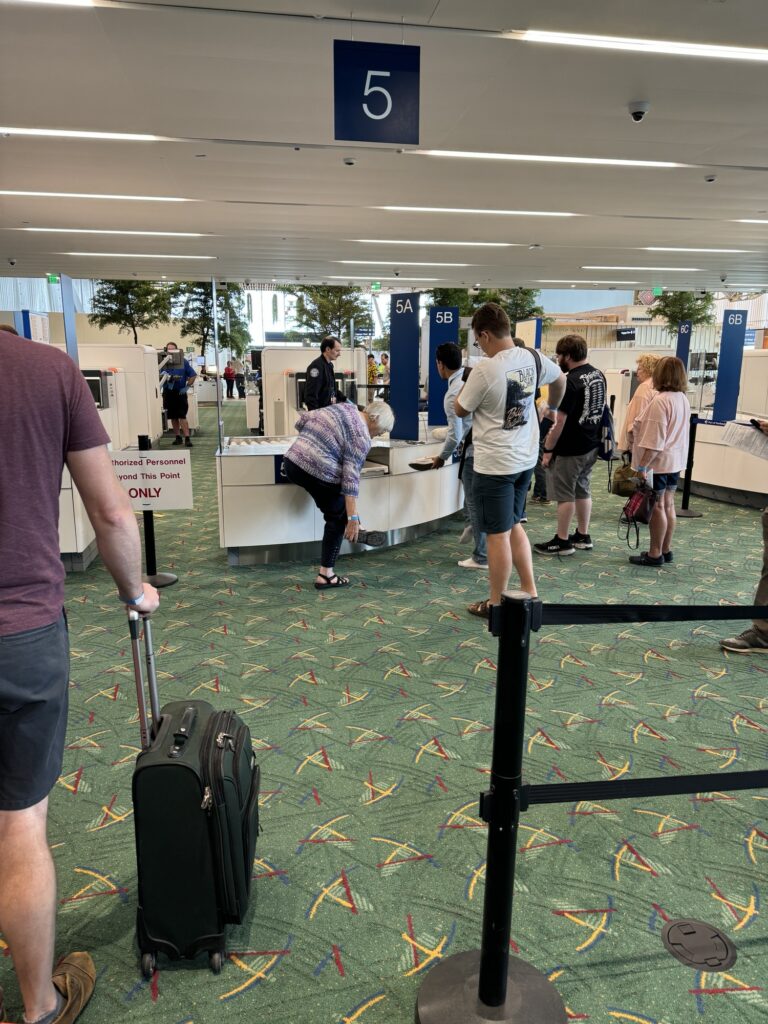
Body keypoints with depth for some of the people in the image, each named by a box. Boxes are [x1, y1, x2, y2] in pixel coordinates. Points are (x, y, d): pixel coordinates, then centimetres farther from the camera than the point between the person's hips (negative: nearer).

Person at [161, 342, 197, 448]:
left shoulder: (183, 361, 1)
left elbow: (193, 375, 4)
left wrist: (187, 387, -5)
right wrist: (165, 377, -21)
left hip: (180, 392, -3)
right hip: (168, 392, 3)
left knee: (182, 416, -8)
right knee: (173, 417, 9)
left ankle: (187, 438, -7)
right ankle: (178, 437, 19)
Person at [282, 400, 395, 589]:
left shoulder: (344, 407, 14)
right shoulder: (360, 437, -8)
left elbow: (302, 421, 18)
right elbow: (351, 477, -15)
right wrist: (353, 518, -15)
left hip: (292, 462, 8)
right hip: (318, 473, -8)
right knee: (338, 518, 9)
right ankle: (326, 575, 10)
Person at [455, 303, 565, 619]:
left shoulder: (485, 370, -20)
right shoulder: (533, 358, 1)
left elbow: (460, 410, -7)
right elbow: (560, 379, 22)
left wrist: (466, 385, 10)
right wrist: (553, 406, 40)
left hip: (494, 463, -7)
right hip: (525, 458, 7)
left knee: (498, 534, 4)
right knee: (513, 524, 21)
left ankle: (496, 603, 17)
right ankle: (529, 592, 25)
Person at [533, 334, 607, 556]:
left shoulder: (571, 382, -20)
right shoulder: (598, 375, 7)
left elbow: (560, 422, -20)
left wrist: (548, 449, -12)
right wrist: (555, 414, 17)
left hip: (570, 448, -9)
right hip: (591, 444, 9)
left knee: (565, 494, 1)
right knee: (582, 490, 17)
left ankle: (562, 541, 9)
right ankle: (583, 536, 26)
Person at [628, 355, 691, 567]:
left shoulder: (660, 401, -20)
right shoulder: (682, 399, 9)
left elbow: (654, 440, -24)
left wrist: (642, 466, -20)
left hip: (658, 462, -9)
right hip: (675, 461, 9)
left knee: (657, 507, -1)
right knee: (668, 505, 14)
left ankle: (655, 554, 7)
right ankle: (665, 550, 23)